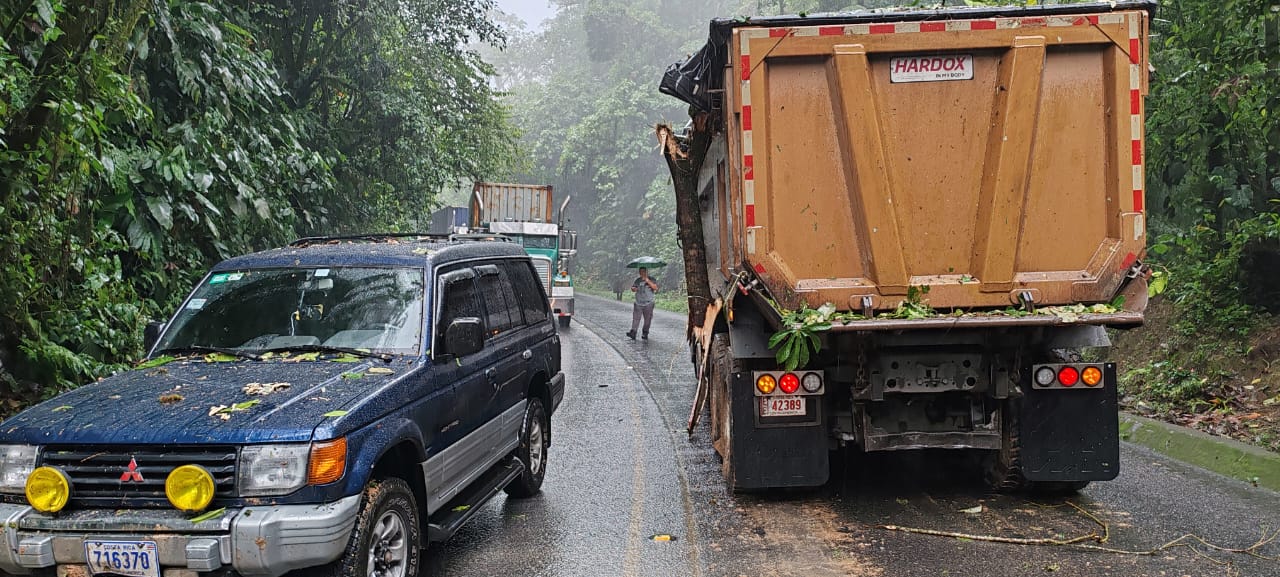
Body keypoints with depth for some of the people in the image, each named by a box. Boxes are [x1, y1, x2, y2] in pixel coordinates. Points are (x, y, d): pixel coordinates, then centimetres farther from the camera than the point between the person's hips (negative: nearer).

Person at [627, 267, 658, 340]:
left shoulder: (651, 279, 1)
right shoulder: (637, 280, 11)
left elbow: (656, 288, -12)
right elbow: (632, 288, 15)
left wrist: (648, 281, -20)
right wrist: (634, 289, -10)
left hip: (648, 304, -2)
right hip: (638, 304, 2)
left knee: (647, 319, 3)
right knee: (635, 318, -10)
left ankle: (645, 333, 15)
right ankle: (633, 333, -17)